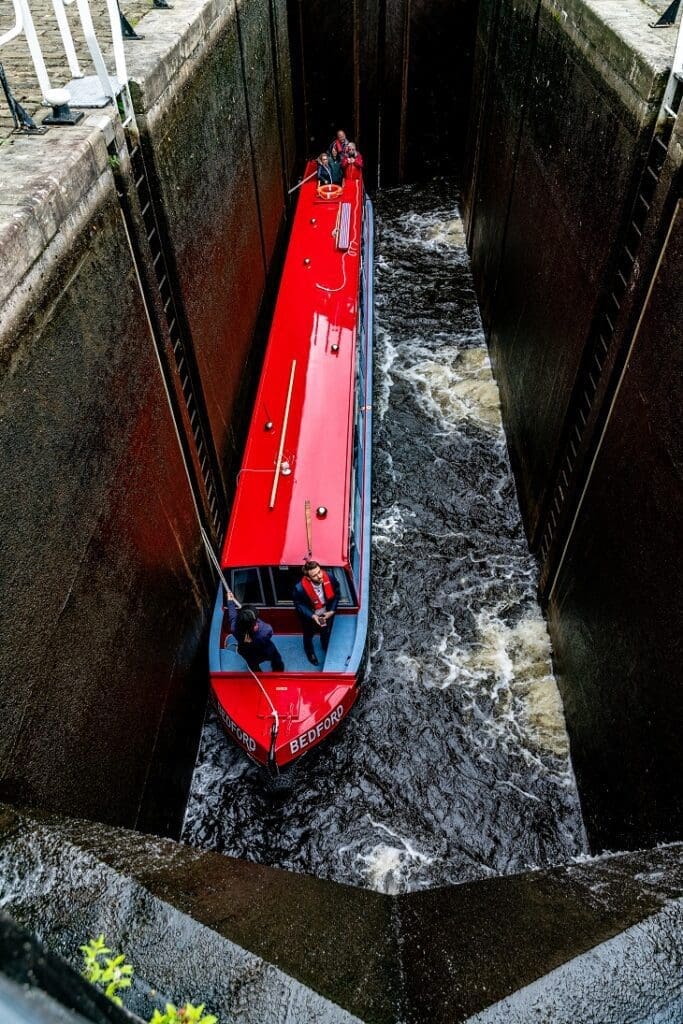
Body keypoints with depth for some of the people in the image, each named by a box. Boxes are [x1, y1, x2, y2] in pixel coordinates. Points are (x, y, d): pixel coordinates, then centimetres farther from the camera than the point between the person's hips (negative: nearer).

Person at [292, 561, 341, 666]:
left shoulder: (330, 578, -33)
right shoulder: (300, 588, -40)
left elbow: (336, 594, -12)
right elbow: (298, 604, -19)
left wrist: (332, 611, -18)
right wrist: (312, 616, -26)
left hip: (327, 614, 2)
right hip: (309, 616, -2)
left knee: (326, 633, 33)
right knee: (308, 636, 29)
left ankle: (326, 648, 68)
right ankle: (310, 653, 63)